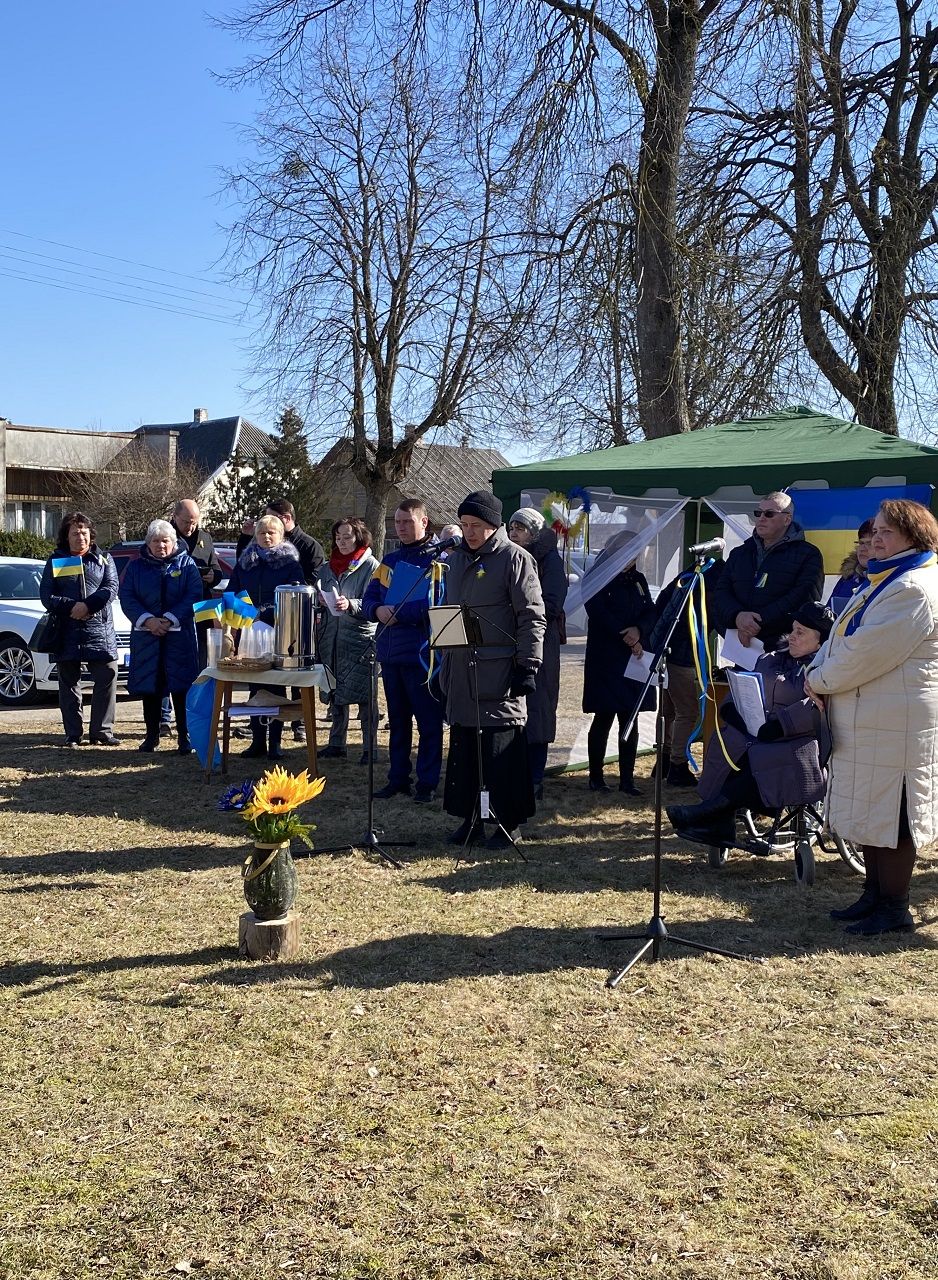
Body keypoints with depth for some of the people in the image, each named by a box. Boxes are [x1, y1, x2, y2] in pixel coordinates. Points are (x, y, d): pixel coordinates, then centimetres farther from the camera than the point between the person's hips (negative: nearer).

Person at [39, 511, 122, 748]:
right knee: (69, 683, 5)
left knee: (107, 679, -4)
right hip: (66, 631, 0)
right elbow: (46, 594, 2)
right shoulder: (55, 560, 10)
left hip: (100, 629, 0)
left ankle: (102, 732, 5)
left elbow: (111, 588, -2)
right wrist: (70, 607, -15)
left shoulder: (103, 559, 11)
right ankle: (72, 734, 12)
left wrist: (88, 605, -17)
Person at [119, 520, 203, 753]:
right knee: (149, 686, 6)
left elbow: (193, 596, -5)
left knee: (181, 686, -4)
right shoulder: (136, 567, 10)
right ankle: (151, 735, 16)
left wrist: (169, 620, -15)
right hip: (145, 636, 2)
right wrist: (148, 620, -15)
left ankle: (184, 736, 2)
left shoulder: (186, 564, 5)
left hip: (180, 635, -2)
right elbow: (127, 598, 1)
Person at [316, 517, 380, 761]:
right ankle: (336, 743, 22)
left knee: (364, 695, -4)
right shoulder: (327, 567, 15)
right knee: (335, 694, 12)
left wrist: (350, 605, -24)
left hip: (361, 638, -6)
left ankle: (369, 748, 3)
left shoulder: (370, 566, -3)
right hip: (333, 638, 6)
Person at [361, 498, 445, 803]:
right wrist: (377, 610, -11)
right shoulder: (390, 560, 16)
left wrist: (399, 612, -21)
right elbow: (369, 600, 11)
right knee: (397, 720, 14)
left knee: (428, 721, 0)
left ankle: (427, 783, 7)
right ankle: (398, 779, 22)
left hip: (422, 652, -7)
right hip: (390, 652, 7)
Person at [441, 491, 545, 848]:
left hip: (501, 673, -7)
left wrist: (529, 666, -15)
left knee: (503, 752, -2)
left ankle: (509, 822, 8)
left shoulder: (515, 559, -7)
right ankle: (469, 817, 21)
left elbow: (532, 617, -10)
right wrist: (446, 665, 19)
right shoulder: (456, 559, 15)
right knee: (463, 748, 10)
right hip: (462, 673, 7)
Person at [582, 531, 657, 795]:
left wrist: (639, 630, -14)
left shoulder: (638, 579, 16)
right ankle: (596, 776, 7)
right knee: (604, 717, -2)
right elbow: (599, 614, -13)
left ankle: (627, 778, 5)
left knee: (630, 718, 2)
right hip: (605, 658, -5)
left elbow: (651, 612, 7)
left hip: (635, 659, 5)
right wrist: (626, 638, -17)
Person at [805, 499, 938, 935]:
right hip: (868, 720, 10)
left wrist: (819, 680, -10)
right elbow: (842, 636, 16)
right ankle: (875, 894, 27)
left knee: (890, 816, -1)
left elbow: (869, 651, -22)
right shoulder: (885, 582, 18)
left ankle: (895, 908, 10)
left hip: (897, 724, -10)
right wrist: (819, 671, -1)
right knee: (871, 813, 16)